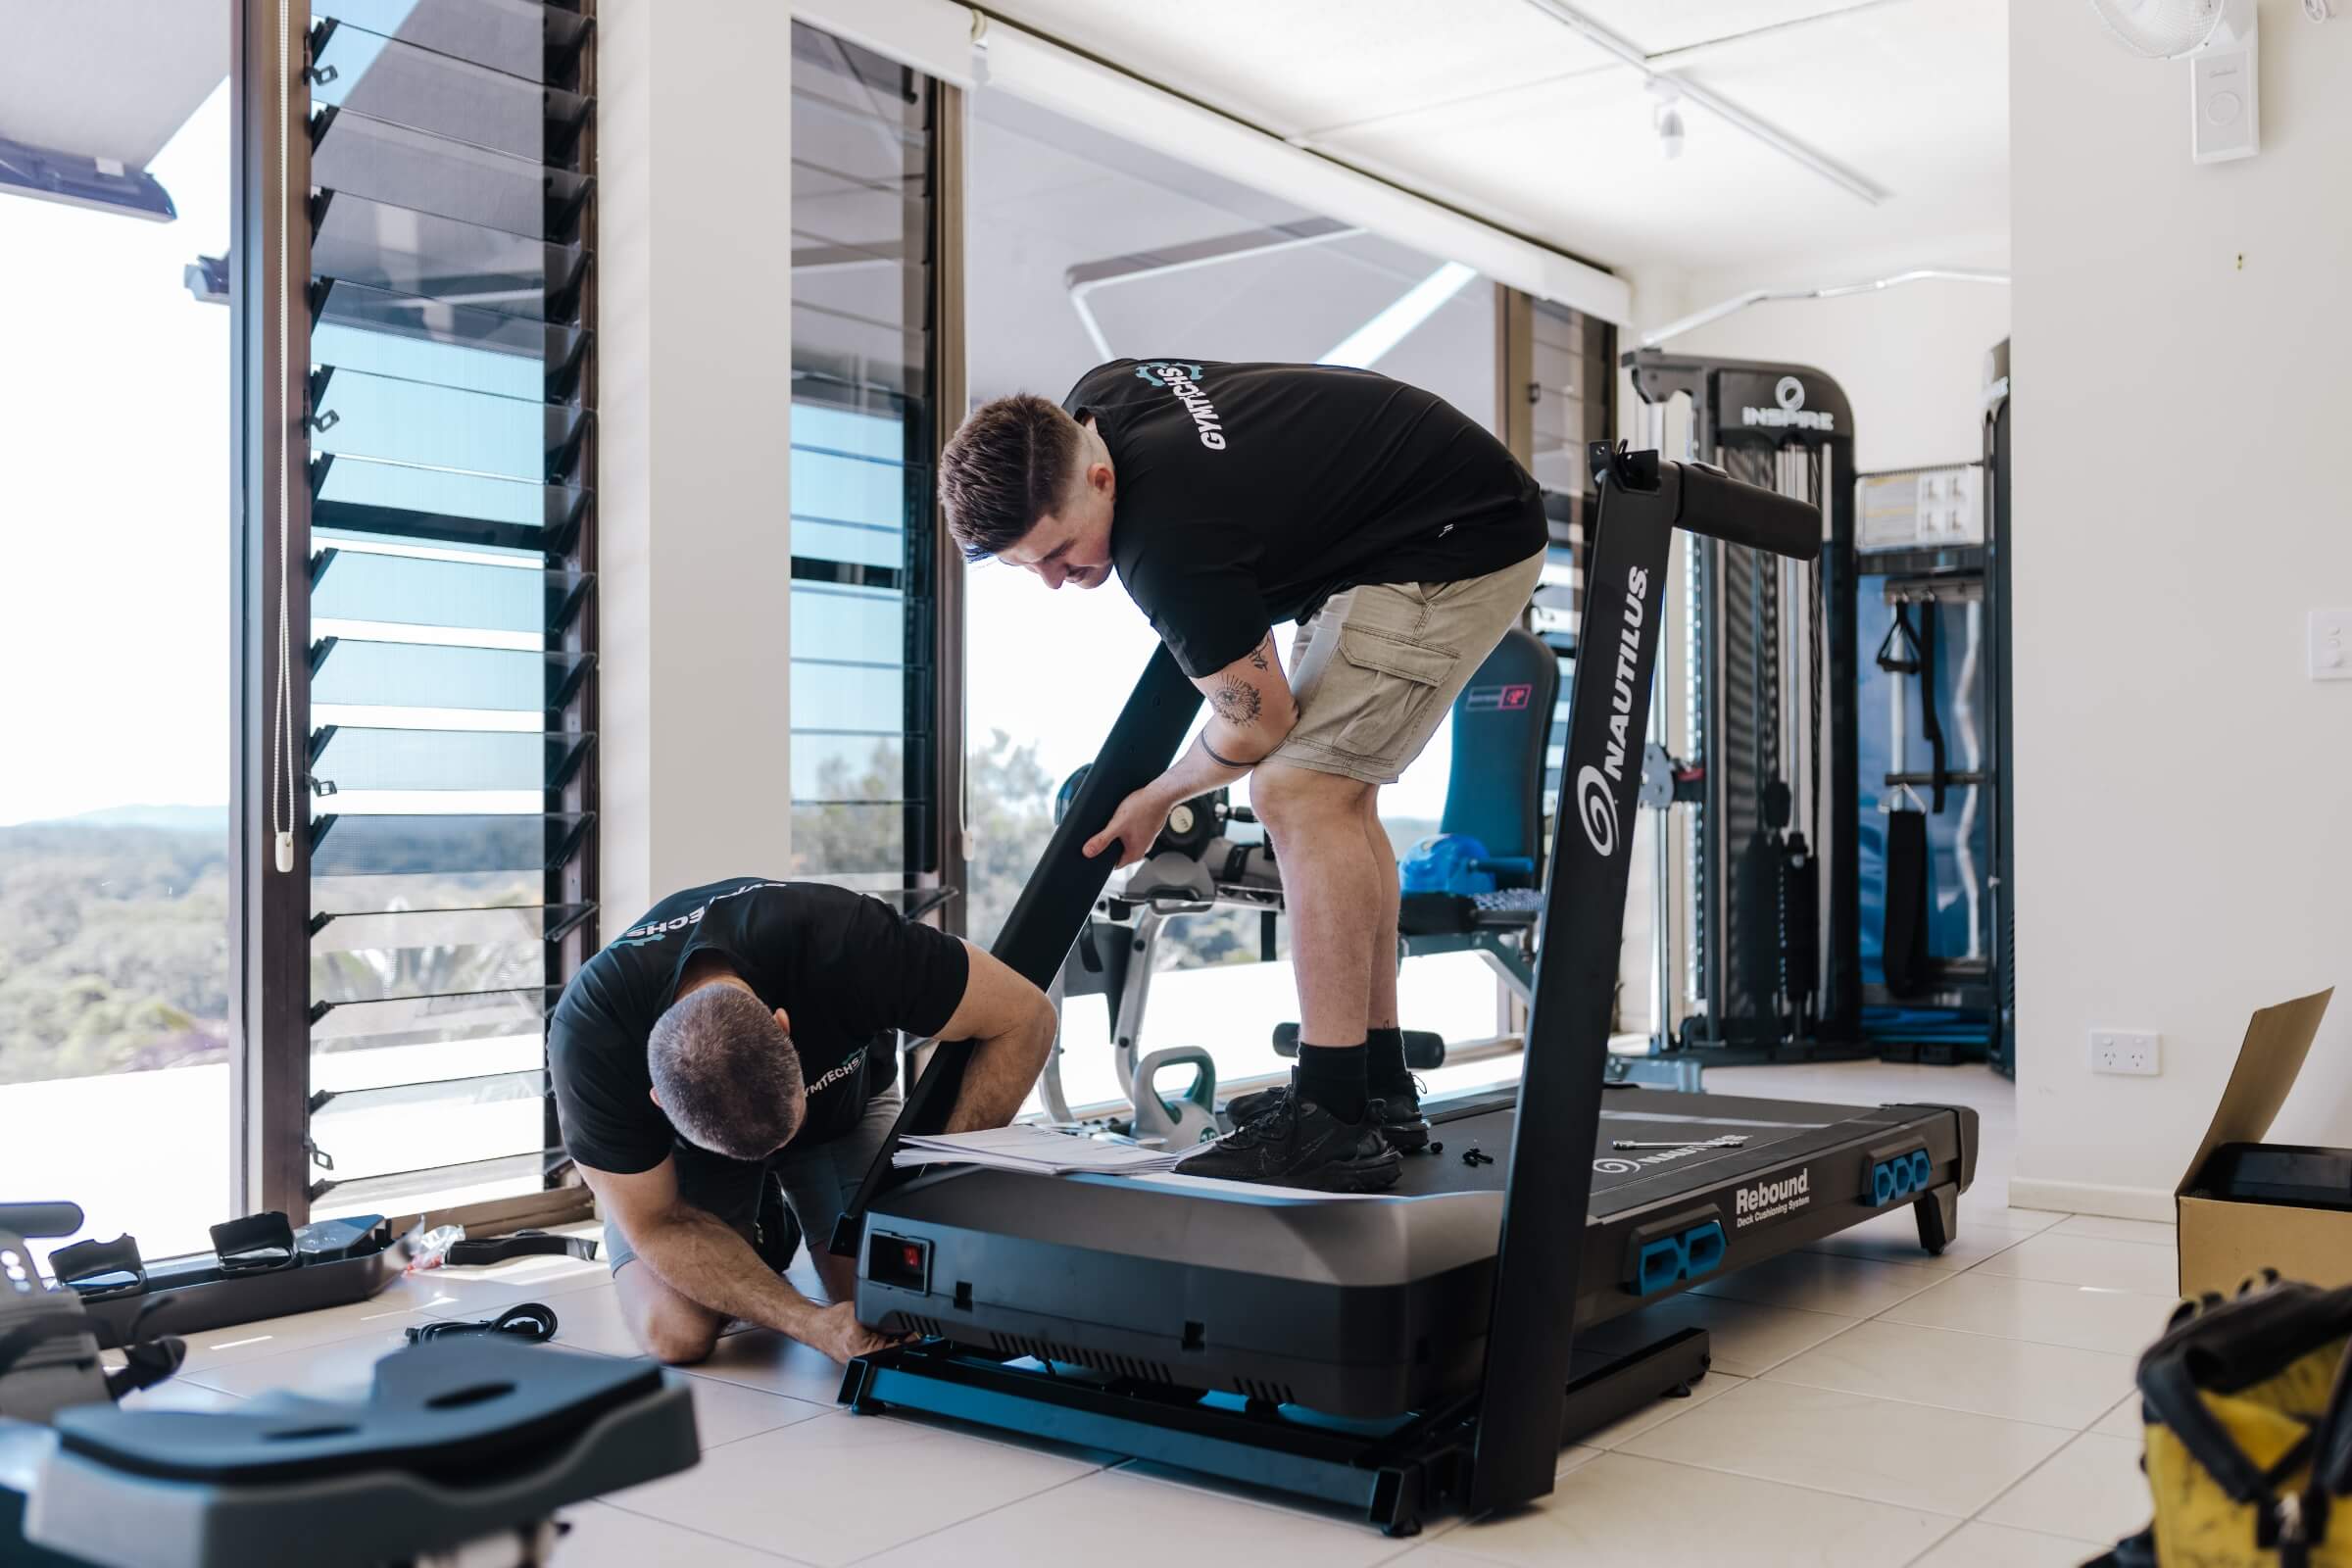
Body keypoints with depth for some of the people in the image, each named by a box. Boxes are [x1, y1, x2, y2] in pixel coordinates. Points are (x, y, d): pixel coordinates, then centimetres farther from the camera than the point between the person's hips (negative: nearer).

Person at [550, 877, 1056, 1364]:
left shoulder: (840, 937, -41)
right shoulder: (586, 1039, -38)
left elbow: (1024, 1017, -29)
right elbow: (656, 1223, -26)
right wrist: (810, 1323, -38)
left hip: (844, 1101, 0)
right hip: (686, 1141, 0)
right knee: (675, 1333, -22)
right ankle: (752, 1238, 11)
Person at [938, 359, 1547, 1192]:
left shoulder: (1167, 543, -31)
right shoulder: (1086, 407, -6)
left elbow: (1258, 726, -16)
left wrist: (1154, 801, 2)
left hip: (1463, 544, -10)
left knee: (1300, 794, -19)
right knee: (1338, 795, 10)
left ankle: (1334, 1121, -19)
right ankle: (1380, 1089, 15)